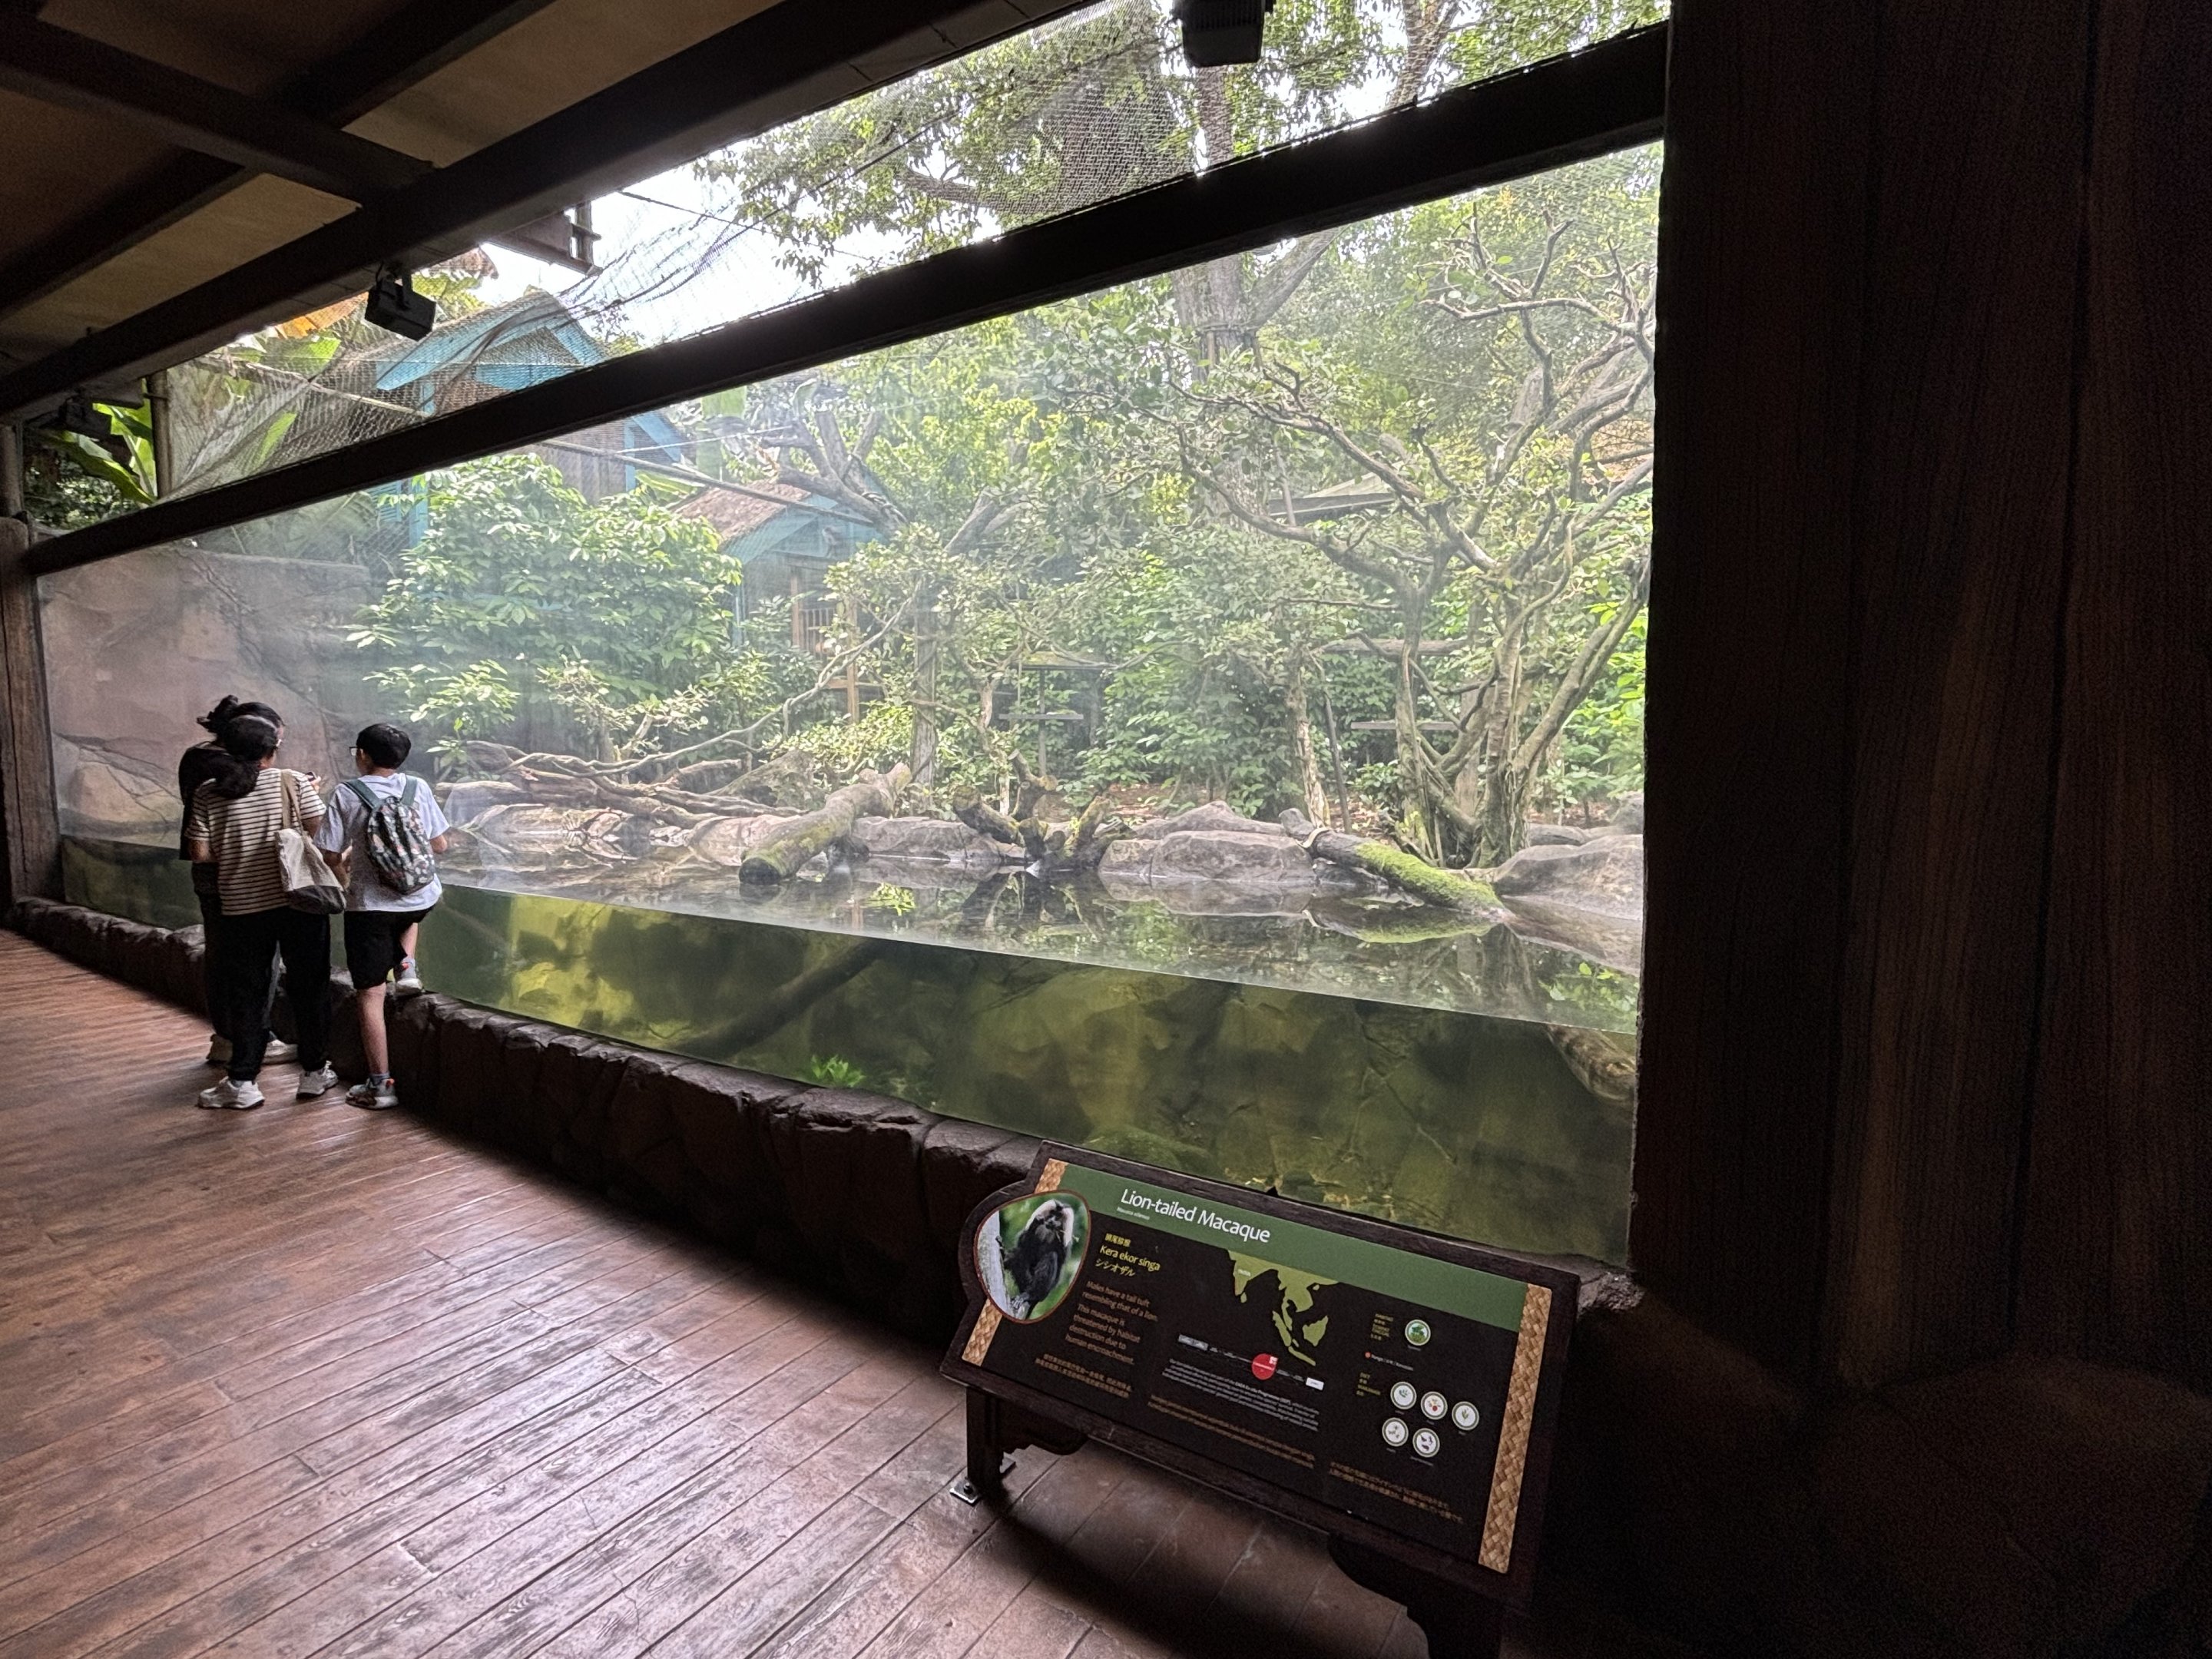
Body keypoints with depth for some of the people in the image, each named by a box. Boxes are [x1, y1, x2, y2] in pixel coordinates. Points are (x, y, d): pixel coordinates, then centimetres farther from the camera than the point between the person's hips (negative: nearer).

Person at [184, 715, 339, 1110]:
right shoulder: (295, 784, -7)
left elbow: (199, 853, -4)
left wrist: (232, 852, 16)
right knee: (308, 986, 10)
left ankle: (243, 1082, 15)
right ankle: (314, 1072, 18)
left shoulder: (208, 794, -1)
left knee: (247, 993, 11)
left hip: (241, 906, 1)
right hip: (300, 901, -1)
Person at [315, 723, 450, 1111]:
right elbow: (440, 845, 6)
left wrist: (345, 863, 13)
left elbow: (330, 856, -9)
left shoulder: (346, 794, -9)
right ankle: (406, 966, 20)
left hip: (370, 907, -3)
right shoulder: (417, 788, -1)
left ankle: (380, 1085, 9)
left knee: (369, 995, 6)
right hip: (423, 899, 3)